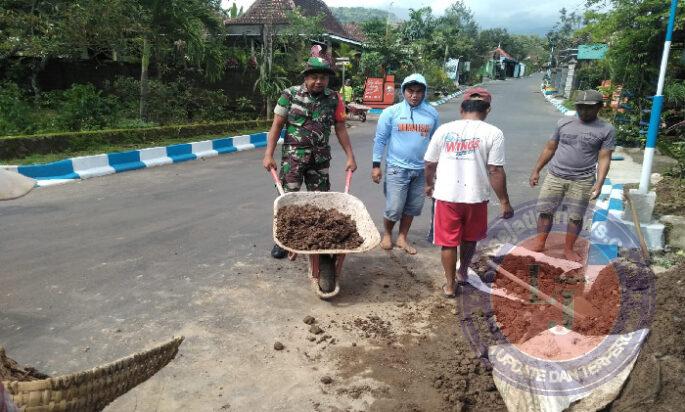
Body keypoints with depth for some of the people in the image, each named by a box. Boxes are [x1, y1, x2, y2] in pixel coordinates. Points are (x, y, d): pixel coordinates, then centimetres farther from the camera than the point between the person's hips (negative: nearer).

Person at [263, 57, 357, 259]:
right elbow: (277, 126, -3)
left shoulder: (334, 99, 1)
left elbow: (341, 129, 7)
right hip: (293, 156, -2)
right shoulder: (290, 95, -5)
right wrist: (268, 155, -8)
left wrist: (350, 157, 5)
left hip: (320, 159, 3)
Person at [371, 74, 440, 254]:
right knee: (394, 208, -1)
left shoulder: (432, 114, 4)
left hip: (422, 170, 3)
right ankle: (387, 234, 26)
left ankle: (402, 238, 30)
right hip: (397, 168, -3)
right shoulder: (391, 112, -5)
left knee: (412, 207, 12)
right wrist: (376, 165, -3)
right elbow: (380, 139, -1)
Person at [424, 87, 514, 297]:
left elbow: (430, 164, 5)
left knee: (448, 241, 13)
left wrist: (429, 185, 23)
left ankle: (450, 284, 21)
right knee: (469, 238, 23)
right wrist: (504, 201, -3)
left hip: (446, 195, 0)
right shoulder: (493, 133, -8)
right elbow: (495, 171, -11)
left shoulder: (444, 129, -1)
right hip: (476, 196, 0)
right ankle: (463, 272, 42)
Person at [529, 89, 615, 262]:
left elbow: (604, 158, -5)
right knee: (545, 211, 4)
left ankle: (568, 248, 18)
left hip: (582, 181, -2)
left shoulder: (606, 130, -2)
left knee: (576, 217, 5)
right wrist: (536, 170, 8)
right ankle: (539, 243, 16)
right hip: (554, 176, 2)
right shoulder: (564, 123, 4)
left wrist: (599, 183, -15)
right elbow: (549, 148, 10)